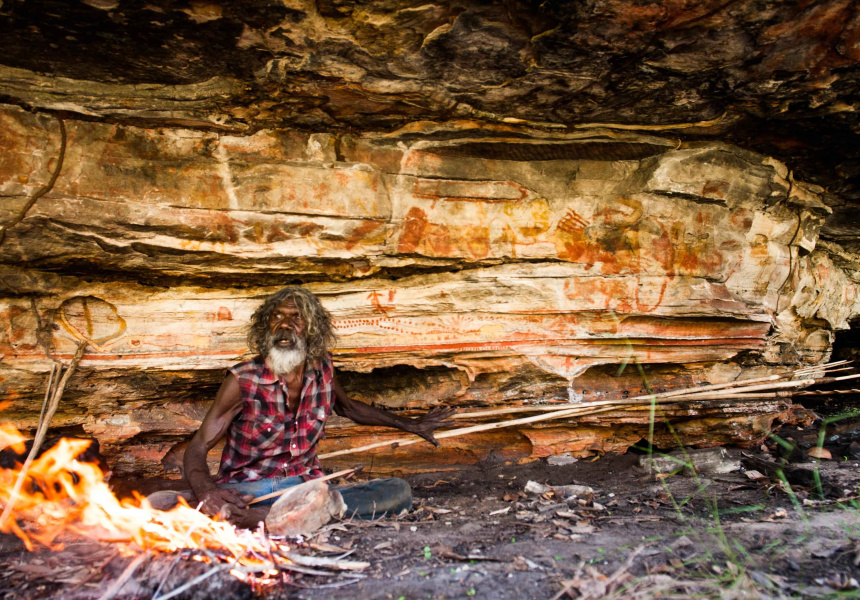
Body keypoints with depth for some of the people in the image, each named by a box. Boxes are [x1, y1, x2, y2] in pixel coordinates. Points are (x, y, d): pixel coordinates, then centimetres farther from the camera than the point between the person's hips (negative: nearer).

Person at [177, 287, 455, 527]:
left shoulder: (322, 369, 3)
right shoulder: (243, 381, -10)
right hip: (247, 493, -4)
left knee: (398, 491, -18)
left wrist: (410, 424, 28)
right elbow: (198, 447, -11)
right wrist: (204, 488, -35)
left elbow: (348, 407, 25)